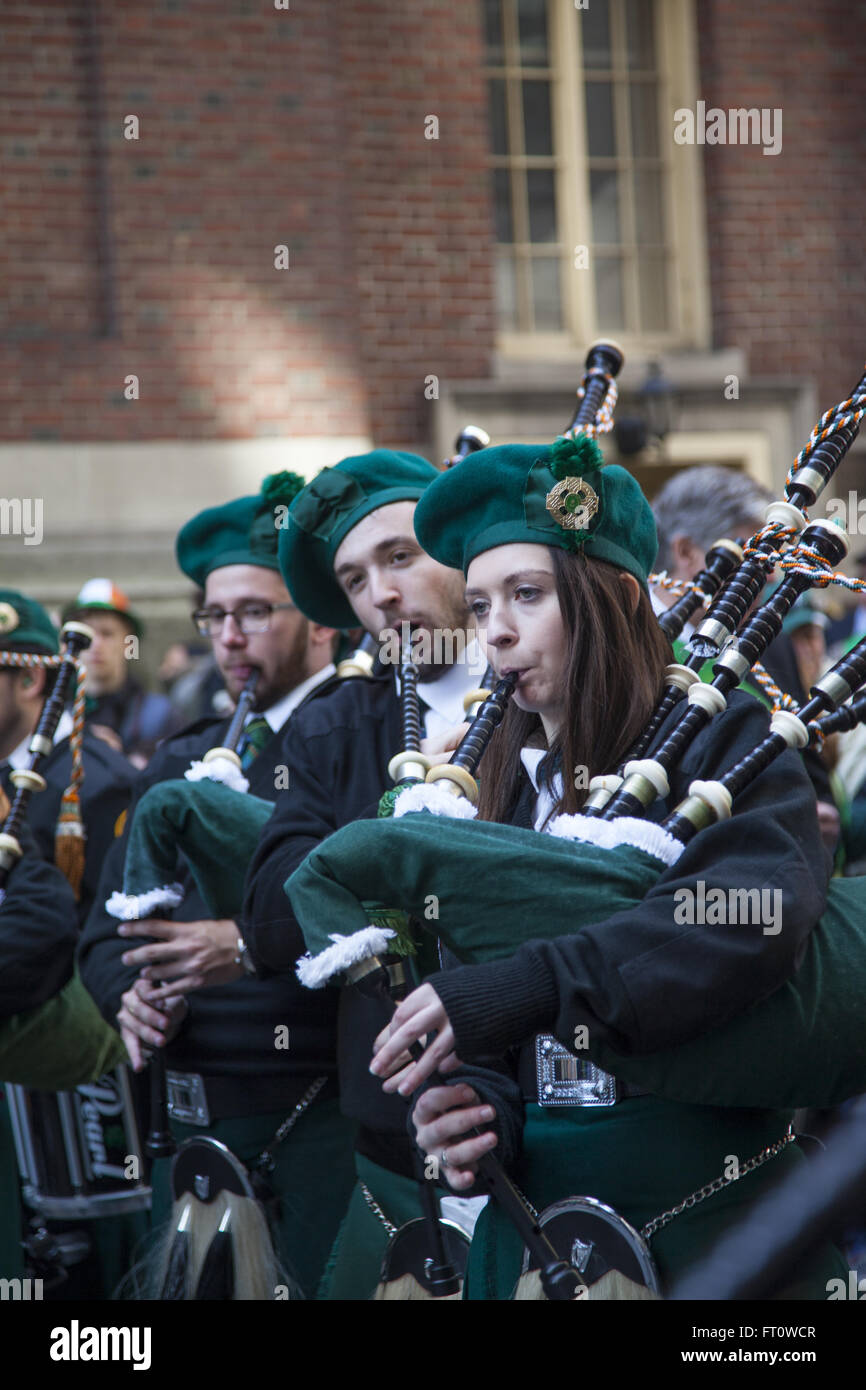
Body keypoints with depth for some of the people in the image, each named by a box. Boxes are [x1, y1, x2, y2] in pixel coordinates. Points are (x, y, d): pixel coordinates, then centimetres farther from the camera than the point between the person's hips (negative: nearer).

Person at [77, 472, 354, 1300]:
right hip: (192, 1115, 6)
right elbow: (106, 929, 17)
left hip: (324, 1115, -6)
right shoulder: (179, 766, 17)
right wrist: (132, 993, -3)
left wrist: (252, 946, -25)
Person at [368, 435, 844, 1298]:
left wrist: (523, 989, -34)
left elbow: (759, 910, -28)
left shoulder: (723, 742, -7)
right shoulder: (505, 782, 10)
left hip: (707, 1225, -5)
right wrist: (443, 1110, -12)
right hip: (529, 1219, 5)